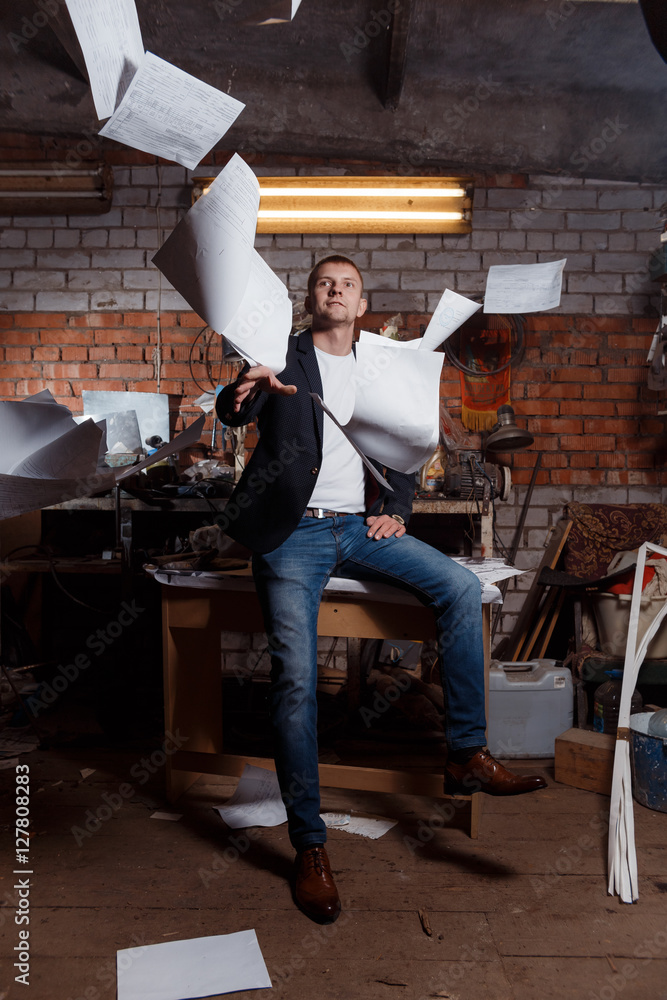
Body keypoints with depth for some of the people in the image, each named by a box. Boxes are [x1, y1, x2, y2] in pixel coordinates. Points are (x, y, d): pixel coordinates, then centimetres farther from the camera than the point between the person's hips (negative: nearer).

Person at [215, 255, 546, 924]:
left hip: (358, 526, 4)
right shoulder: (284, 357, 6)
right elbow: (232, 412, -11)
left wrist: (395, 511, 2)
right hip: (294, 531, -4)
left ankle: (466, 755, -8)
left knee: (462, 589, -17)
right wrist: (244, 390, -37)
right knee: (295, 679, -17)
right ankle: (309, 844, -5)